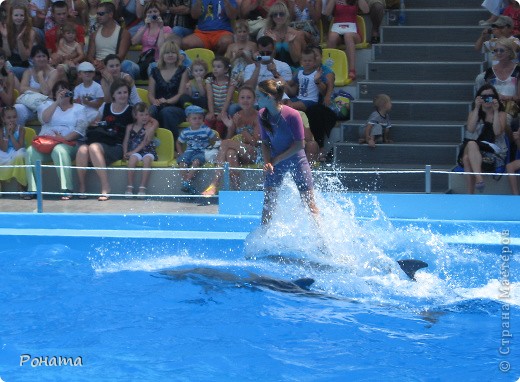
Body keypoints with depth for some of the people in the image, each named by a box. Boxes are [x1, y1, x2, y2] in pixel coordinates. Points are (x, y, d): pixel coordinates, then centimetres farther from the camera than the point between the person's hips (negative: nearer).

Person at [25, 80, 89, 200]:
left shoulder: (79, 108, 17)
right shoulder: (49, 105, 23)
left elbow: (80, 129, 1)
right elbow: (43, 118, 0)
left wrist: (64, 138, -15)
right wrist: (57, 102, -5)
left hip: (68, 143, -2)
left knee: (59, 150, -39)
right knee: (31, 151, -29)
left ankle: (67, 189, -40)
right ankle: (32, 189, -27)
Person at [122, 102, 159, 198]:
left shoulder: (150, 126, 1)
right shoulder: (130, 127, 12)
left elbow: (145, 142, -7)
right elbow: (126, 141, 11)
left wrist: (134, 150, -16)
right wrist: (125, 152, -7)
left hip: (148, 150, -1)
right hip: (134, 151, 1)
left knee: (147, 159, -35)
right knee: (133, 158, -33)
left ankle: (142, 188, -31)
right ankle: (130, 187, -26)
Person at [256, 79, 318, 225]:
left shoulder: (292, 115, -24)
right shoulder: (262, 115, -9)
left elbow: (300, 144, -19)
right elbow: (265, 143, 1)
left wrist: (275, 160, -17)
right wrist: (268, 162, -16)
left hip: (296, 160, -4)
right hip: (275, 162, 4)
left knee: (309, 202, -1)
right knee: (268, 201, 0)